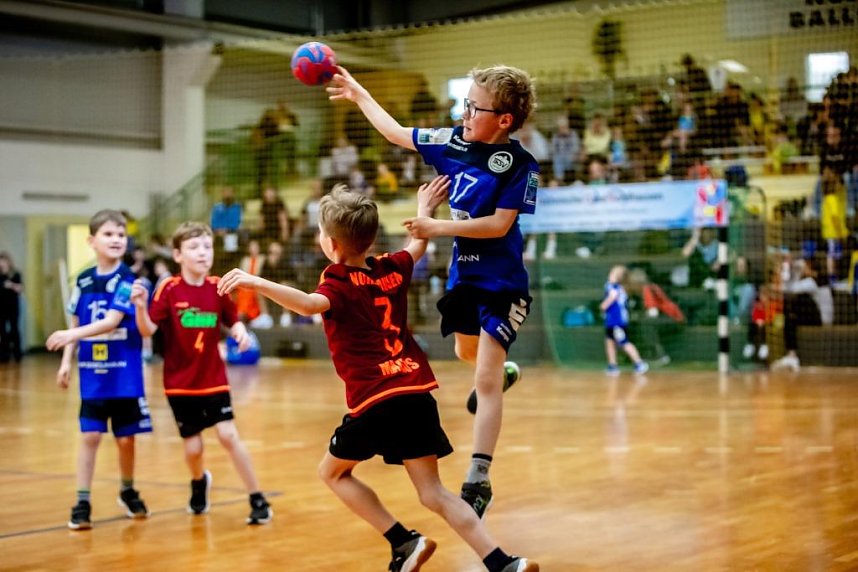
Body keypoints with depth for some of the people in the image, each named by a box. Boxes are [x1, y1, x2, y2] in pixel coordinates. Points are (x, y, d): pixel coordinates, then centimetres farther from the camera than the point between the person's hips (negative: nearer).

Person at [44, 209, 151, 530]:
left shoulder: (128, 281, -9)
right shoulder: (83, 281, 4)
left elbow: (112, 321, -20)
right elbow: (76, 324, 10)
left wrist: (73, 334, -30)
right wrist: (66, 362, 2)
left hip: (124, 374, -2)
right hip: (92, 374, 2)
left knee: (125, 438, 7)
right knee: (89, 436, -1)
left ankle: (128, 491, 30)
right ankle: (82, 503, 4)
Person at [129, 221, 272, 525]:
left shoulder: (218, 288, -3)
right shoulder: (169, 289, -11)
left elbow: (233, 320, 8)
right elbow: (148, 330, -13)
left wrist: (240, 331, -15)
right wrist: (140, 306, -32)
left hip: (213, 380, 1)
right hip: (180, 383, -1)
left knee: (228, 435, -11)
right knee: (193, 448, 5)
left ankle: (257, 499, 0)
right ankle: (199, 482, 40)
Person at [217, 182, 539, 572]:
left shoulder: (339, 281, -3)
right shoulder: (391, 270, 15)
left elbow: (313, 304, -27)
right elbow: (417, 246, 37)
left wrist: (256, 283, -34)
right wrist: (425, 208, 54)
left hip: (375, 400, -6)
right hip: (418, 393, 6)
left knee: (333, 472, 18)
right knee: (433, 492, 8)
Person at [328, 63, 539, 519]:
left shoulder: (518, 164, -18)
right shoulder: (455, 142, -2)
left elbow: (500, 224, -23)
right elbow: (397, 134, 11)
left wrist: (438, 228, -24)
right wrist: (359, 95, 17)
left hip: (501, 283, -7)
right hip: (463, 274, 7)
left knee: (486, 380, -12)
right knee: (466, 352, 29)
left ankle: (478, 482, -11)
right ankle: (502, 372, 64)